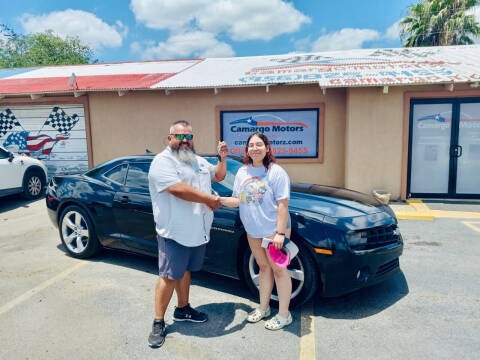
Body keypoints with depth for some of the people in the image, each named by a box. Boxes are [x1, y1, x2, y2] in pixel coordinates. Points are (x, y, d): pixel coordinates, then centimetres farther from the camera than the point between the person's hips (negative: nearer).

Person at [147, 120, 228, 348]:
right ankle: (158, 323, 14)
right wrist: (209, 199, -18)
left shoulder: (200, 162, 14)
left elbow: (218, 176, 27)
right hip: (174, 233, -7)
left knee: (185, 271, 20)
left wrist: (222, 158, 9)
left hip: (198, 233, 8)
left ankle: (183, 309, 36)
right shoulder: (162, 162, -13)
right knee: (169, 277, 0)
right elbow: (178, 189, -25)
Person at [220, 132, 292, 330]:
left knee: (278, 269, 3)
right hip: (252, 230, 6)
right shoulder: (242, 172, 7)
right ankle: (263, 308, 33)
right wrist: (221, 200, -10)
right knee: (263, 267, 19)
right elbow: (238, 200, 9)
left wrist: (280, 233, -20)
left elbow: (283, 205, -15)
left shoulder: (276, 172, -12)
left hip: (273, 229, -6)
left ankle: (284, 315, 17)